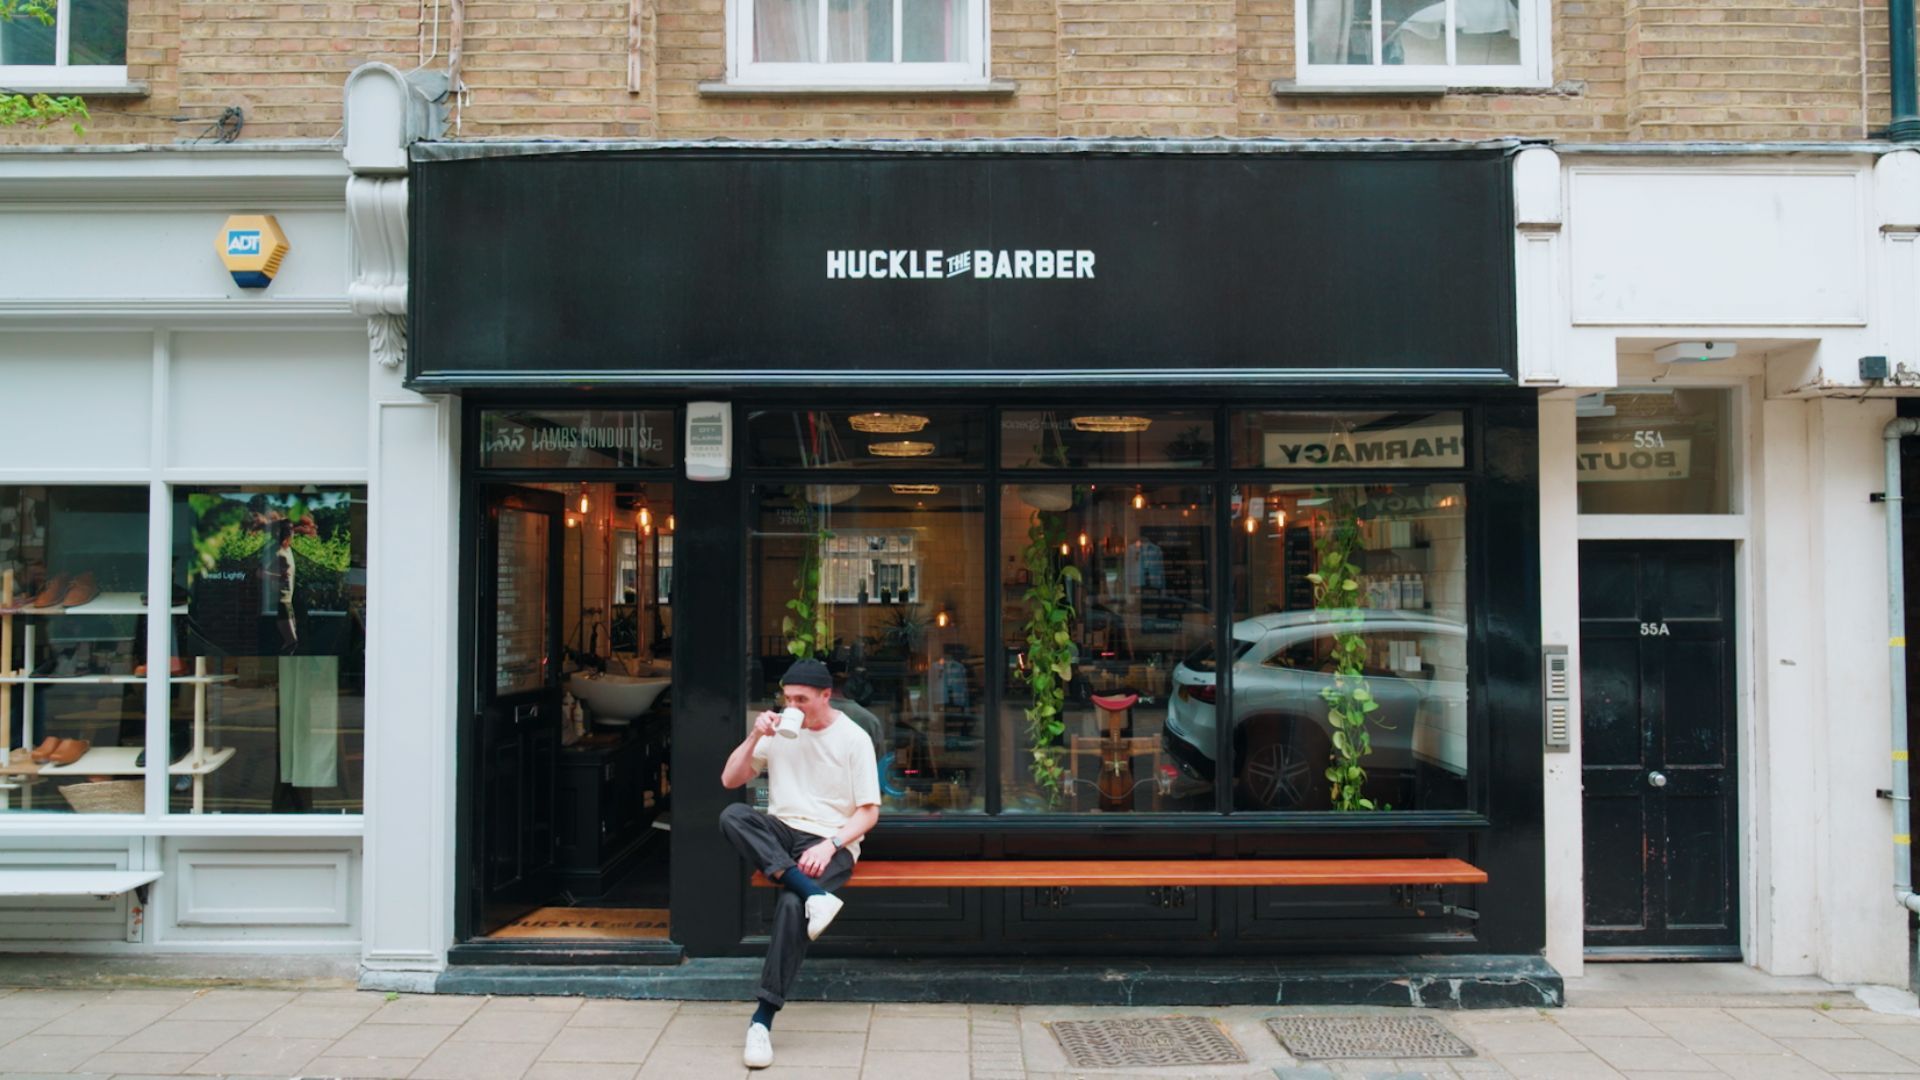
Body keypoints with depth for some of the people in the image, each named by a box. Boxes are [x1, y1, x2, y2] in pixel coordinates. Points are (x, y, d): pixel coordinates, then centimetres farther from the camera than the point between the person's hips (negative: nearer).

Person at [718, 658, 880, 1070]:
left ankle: (763, 1017, -25)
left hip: (830, 840, -4)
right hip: (781, 834, 4)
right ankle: (814, 894, -39)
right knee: (732, 815, -29)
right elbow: (729, 780, 7)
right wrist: (755, 736, -8)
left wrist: (830, 845, -20)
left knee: (792, 904, -33)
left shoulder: (854, 738, -3)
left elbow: (869, 811, -4)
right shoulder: (779, 730, 7)